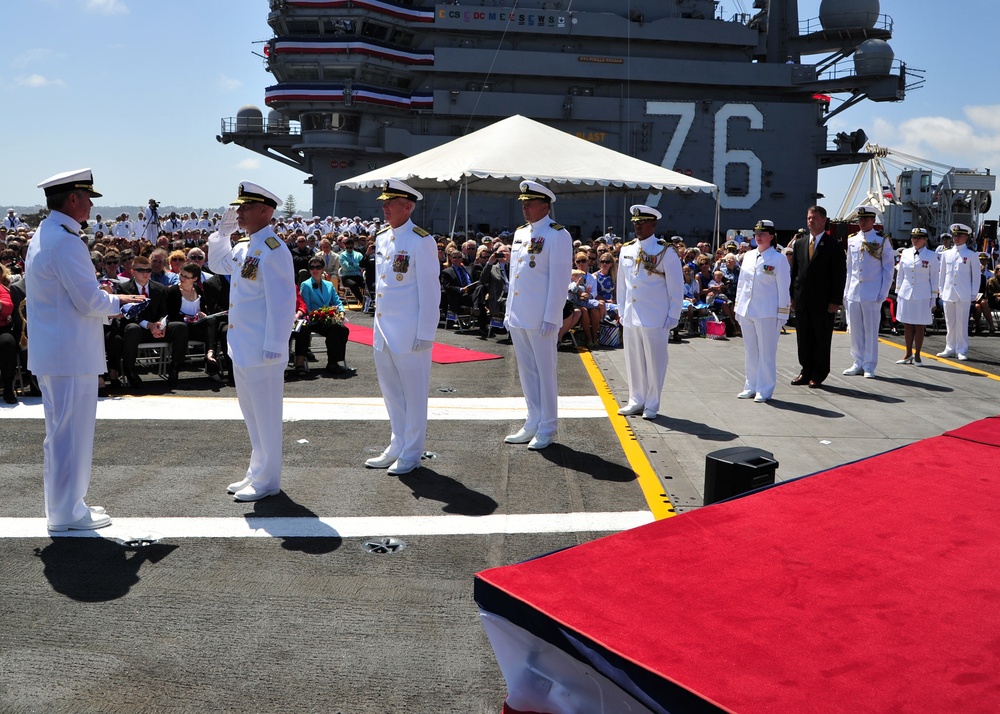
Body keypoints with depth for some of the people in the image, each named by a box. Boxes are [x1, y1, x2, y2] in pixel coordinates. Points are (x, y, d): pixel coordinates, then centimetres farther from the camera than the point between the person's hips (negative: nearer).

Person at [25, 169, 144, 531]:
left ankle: (61, 504, 30)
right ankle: (67, 512, 9)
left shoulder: (42, 236, 14)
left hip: (50, 352, 10)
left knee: (60, 431, 18)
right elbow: (89, 302, -20)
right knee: (71, 433, -1)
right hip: (71, 355, -10)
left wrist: (104, 297, 14)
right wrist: (118, 301, -1)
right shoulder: (66, 242, -18)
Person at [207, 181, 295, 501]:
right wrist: (222, 231, 15)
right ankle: (257, 473, 32)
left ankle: (266, 481, 15)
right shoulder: (243, 246, 10)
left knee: (265, 416, 3)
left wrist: (273, 347, -21)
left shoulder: (273, 250, -17)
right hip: (241, 348, 9)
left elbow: (282, 303, -21)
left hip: (262, 351, -9)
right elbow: (217, 264, 29)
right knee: (252, 415, 19)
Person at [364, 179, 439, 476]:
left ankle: (411, 454, 16)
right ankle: (397, 446, 30)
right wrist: (378, 324, 15)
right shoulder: (381, 238, 10)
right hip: (383, 329, 8)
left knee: (414, 393, 4)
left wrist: (425, 334, -15)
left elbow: (430, 290, -13)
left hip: (409, 332, -8)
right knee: (390, 391, 16)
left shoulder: (421, 241, -12)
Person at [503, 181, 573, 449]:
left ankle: (546, 430, 11)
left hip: (541, 319, -7)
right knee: (526, 372, 14)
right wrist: (509, 312, 16)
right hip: (518, 317, 7)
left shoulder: (557, 235, -9)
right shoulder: (520, 233, 14)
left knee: (545, 372, 2)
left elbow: (560, 280, -13)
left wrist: (551, 318, -16)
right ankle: (533, 424, 24)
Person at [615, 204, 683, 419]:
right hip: (630, 318, 5)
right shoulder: (626, 250, 8)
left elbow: (676, 289, -4)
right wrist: (621, 311, 13)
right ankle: (636, 401, 23)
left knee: (654, 363, 3)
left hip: (655, 319, -5)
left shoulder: (666, 252, -6)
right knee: (633, 361, 11)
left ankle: (652, 405, 14)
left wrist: (672, 318, -6)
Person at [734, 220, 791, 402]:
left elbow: (784, 289, -6)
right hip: (746, 311, 6)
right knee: (750, 351, 12)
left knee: (766, 352, 0)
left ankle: (764, 390, 7)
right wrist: (737, 307, 13)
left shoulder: (779, 259, -6)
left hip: (767, 313, -5)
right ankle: (751, 386, 22)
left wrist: (782, 315, -9)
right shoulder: (748, 256, 10)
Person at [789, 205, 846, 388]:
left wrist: (835, 301, -12)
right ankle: (806, 371, 20)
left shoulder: (833, 245, -4)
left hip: (823, 302, -5)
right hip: (802, 300, 5)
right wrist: (792, 296, 7)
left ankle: (818, 375, 12)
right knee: (803, 338, 9)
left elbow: (840, 274, -6)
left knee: (822, 339, 3)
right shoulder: (799, 244, 11)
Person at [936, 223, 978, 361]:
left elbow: (976, 276, 2)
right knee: (950, 323, 8)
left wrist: (973, 294, -2)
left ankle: (962, 351, 5)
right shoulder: (946, 254, 11)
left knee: (962, 323, -1)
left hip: (964, 296, -3)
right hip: (948, 295, 3)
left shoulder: (971, 255, 1)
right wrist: (942, 291, 11)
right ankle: (950, 348, 17)